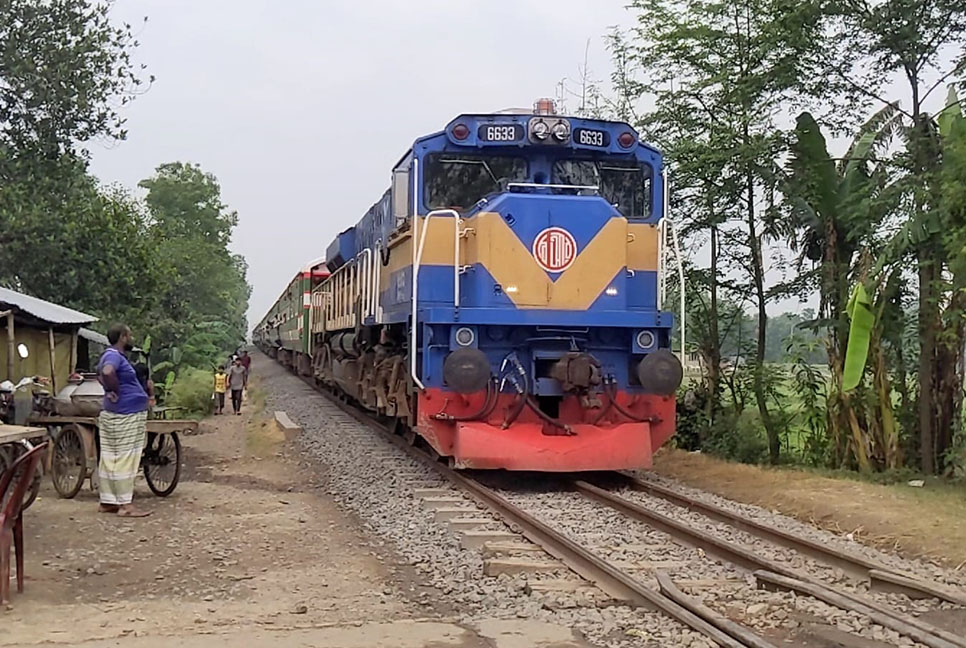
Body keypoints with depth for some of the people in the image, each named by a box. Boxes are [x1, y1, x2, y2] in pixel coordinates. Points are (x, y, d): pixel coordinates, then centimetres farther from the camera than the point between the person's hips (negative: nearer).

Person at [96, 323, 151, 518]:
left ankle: (107, 501, 16)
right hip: (125, 416, -10)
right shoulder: (113, 356, -15)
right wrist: (115, 391, -22)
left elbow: (101, 374, 36)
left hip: (113, 415, 10)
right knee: (125, 460, -8)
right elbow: (107, 372, -37)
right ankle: (126, 504, -6)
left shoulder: (113, 355, 17)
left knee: (110, 459, 11)